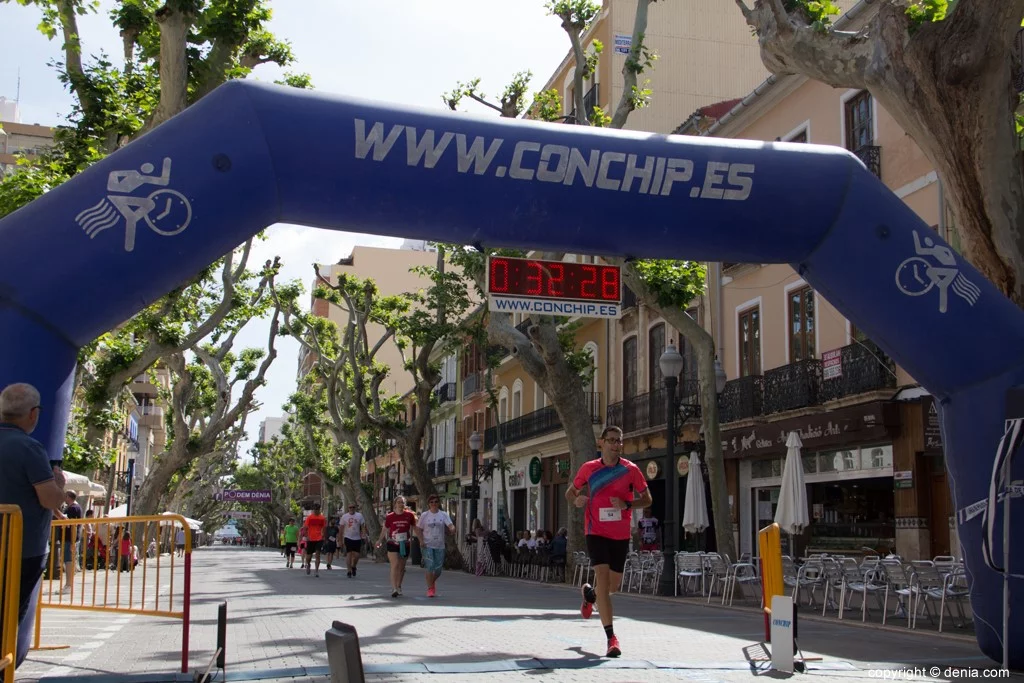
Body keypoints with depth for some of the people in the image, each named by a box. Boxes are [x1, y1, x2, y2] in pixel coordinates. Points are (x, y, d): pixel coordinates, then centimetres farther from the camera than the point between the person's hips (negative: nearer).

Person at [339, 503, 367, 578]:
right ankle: (349, 571, 0)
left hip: (357, 538, 1)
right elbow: (342, 528, 6)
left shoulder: (359, 515, 4)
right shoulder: (344, 516, 3)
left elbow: (363, 526, 4)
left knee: (356, 555, 0)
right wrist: (341, 539, 3)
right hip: (348, 538, -1)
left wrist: (363, 535, -8)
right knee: (349, 554, -6)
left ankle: (353, 567, 27)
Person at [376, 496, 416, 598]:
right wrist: (380, 540, 9)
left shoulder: (410, 515, -2)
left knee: (402, 567, 12)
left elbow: (414, 528, 9)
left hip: (405, 545, 2)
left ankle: (398, 586, 28)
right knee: (395, 565, -13)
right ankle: (394, 588, -17)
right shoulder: (390, 517, -4)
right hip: (392, 544, -2)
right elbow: (385, 529, 9)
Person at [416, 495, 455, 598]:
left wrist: (452, 529, -32)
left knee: (438, 568, 3)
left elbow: (450, 525, -8)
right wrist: (421, 540, -9)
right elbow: (418, 529, 6)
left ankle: (433, 582, 34)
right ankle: (430, 589, -3)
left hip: (440, 545, 2)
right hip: (427, 545, -2)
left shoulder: (443, 515, 5)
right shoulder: (424, 515, 3)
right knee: (430, 566, -13)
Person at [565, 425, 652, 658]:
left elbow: (647, 499, 4)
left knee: (613, 585, 11)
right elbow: (570, 492, 12)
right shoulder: (589, 468, 0)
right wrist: (577, 499, -12)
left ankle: (590, 593, 48)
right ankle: (611, 637, -13)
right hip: (596, 531, -2)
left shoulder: (631, 470, -1)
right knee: (603, 577, -16)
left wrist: (627, 505, -16)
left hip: (621, 534, 2)